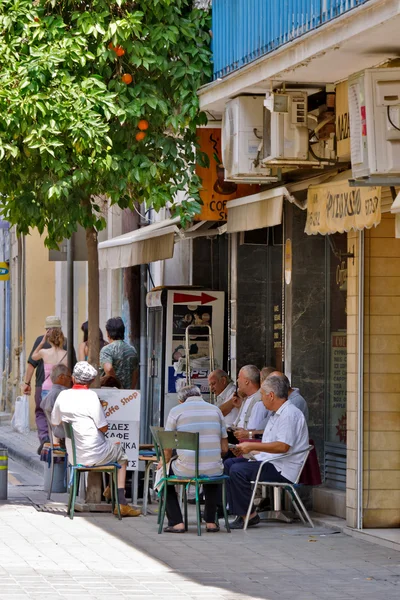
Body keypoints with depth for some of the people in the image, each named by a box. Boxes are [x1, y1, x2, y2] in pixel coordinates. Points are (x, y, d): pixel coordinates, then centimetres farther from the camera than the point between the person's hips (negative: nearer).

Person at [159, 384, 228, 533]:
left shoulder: (176, 411, 1)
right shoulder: (215, 410, 11)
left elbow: (168, 450, 2)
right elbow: (224, 449, 11)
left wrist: (164, 462, 23)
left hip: (186, 470, -3)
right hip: (213, 470, 3)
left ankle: (176, 522, 17)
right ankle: (210, 522, 33)